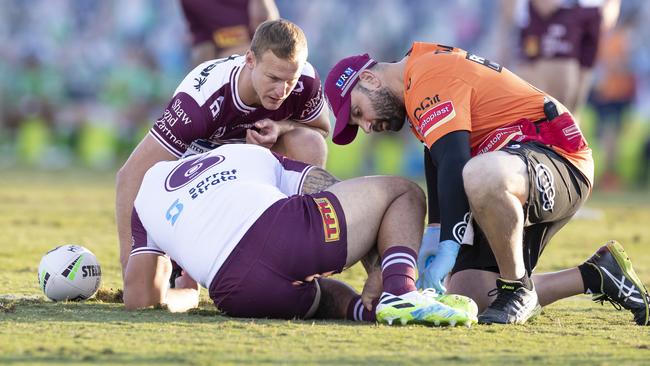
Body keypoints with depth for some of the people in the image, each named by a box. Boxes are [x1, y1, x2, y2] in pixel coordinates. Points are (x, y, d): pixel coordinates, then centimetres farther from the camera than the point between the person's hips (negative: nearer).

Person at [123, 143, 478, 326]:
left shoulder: (146, 192, 33)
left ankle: (368, 309, -3)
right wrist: (378, 275, 19)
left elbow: (139, 296, 26)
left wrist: (187, 295, 48)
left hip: (240, 295, 2)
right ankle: (399, 291, -10)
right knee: (403, 193, 21)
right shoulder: (256, 155, 32)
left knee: (328, 293, 35)